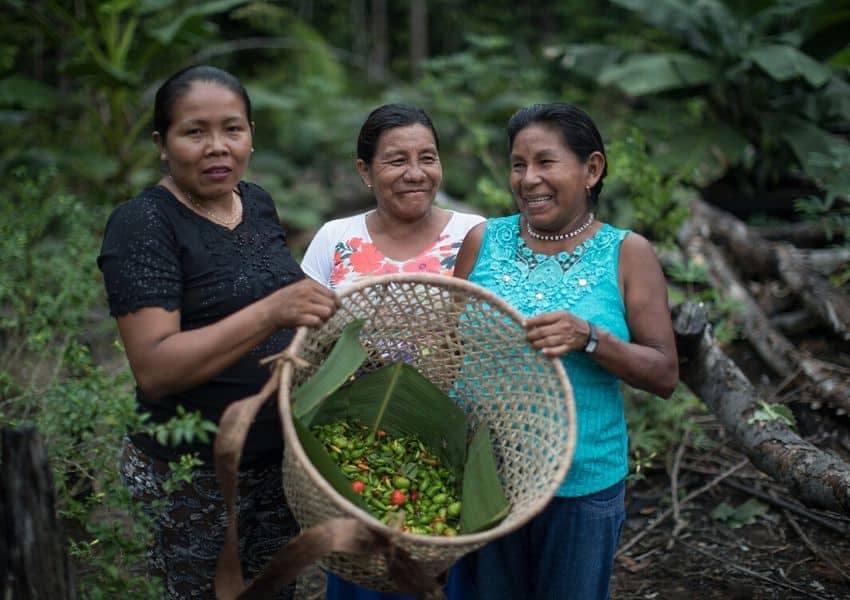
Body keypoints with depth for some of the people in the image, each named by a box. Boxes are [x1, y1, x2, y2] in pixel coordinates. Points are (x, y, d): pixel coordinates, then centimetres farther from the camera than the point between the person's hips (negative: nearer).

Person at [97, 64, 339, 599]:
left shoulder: (257, 201, 4)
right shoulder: (144, 225, -16)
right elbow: (154, 369, -26)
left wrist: (321, 313, 2)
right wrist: (269, 313, -36)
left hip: (284, 457, 6)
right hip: (196, 477, -6)